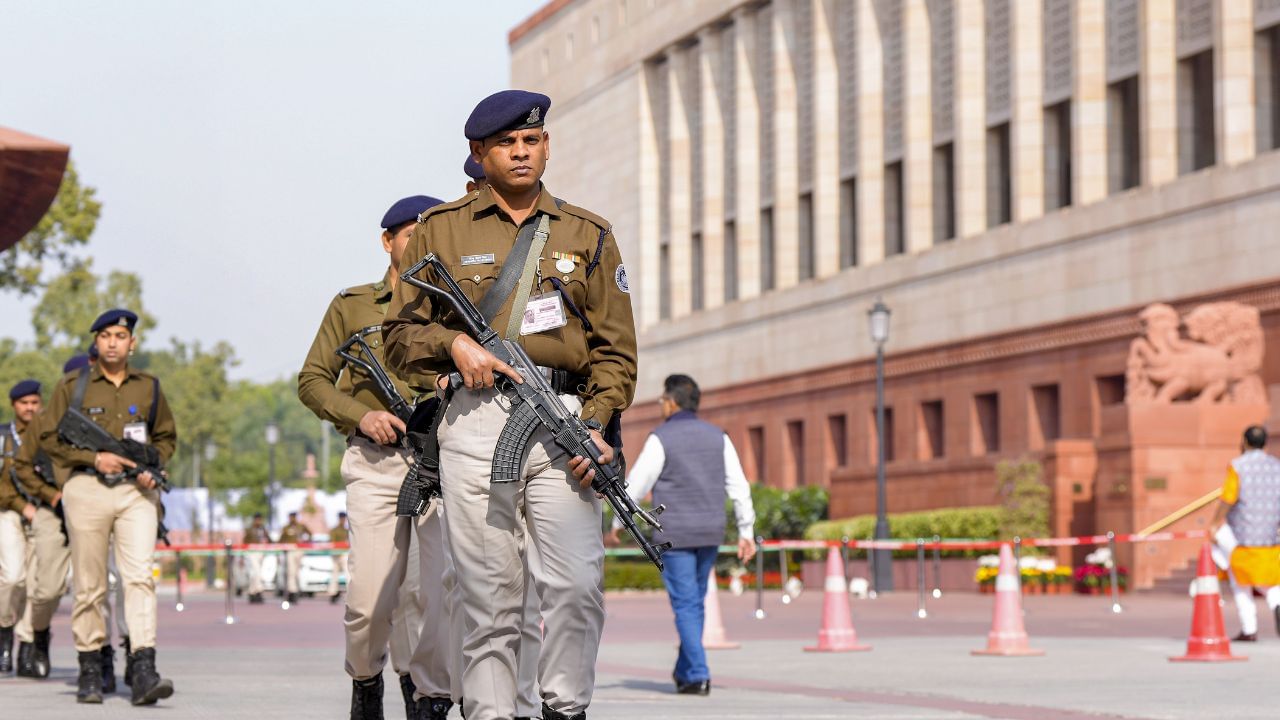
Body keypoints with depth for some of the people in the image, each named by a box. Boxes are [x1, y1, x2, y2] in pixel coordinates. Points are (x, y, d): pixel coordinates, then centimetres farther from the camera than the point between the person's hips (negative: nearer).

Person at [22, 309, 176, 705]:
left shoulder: (149, 387, 11)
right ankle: (90, 670, 14)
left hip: (136, 492, 1)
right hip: (87, 489, -1)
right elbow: (49, 437, 3)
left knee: (139, 577, -13)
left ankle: (143, 670, -20)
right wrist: (94, 457, -10)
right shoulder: (72, 386, 5)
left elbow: (166, 436, 21)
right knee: (89, 586, 3)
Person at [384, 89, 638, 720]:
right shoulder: (441, 231, 13)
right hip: (476, 418, -1)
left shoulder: (587, 234, 16)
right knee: (489, 594, -2)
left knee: (577, 584, -11)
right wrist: (453, 343, -7)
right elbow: (400, 331, 14)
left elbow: (615, 346, 11)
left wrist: (596, 424, -3)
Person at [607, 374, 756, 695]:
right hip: (710, 533, 5)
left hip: (674, 535, -5)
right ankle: (684, 670, 24)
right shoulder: (717, 437, 5)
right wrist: (746, 532, 7)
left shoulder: (661, 438, -9)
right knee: (695, 602, 17)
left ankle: (698, 676, -9)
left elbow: (636, 485, -7)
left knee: (685, 605, -2)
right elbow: (739, 487, 3)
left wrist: (617, 524, 5)